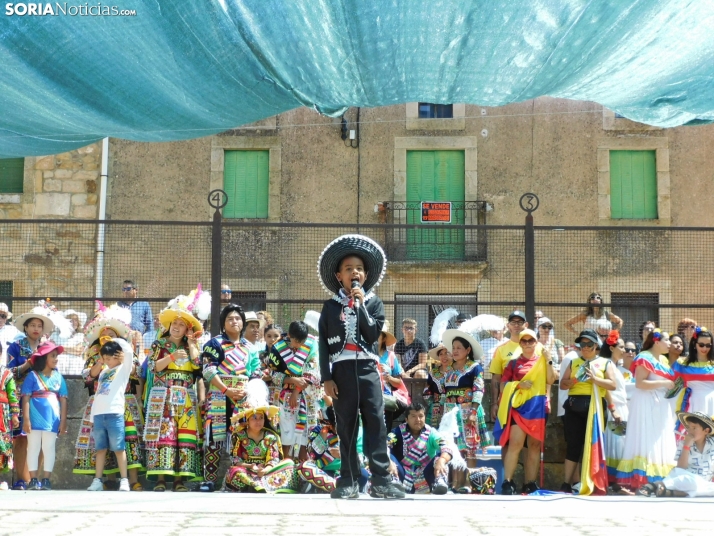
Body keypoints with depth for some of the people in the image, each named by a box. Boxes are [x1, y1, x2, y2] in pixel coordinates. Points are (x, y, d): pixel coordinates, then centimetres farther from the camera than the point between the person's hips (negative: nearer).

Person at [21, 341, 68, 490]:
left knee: (49, 448, 5)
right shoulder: (33, 375, -2)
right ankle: (33, 480, 5)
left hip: (52, 419, 3)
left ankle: (46, 480, 9)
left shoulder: (58, 376, 8)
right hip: (35, 418, -3)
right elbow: (26, 398, -5)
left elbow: (63, 400, 7)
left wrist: (63, 421, 2)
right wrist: (26, 419, -12)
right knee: (33, 448, 2)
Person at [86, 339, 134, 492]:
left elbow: (128, 351, -11)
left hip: (115, 414, -5)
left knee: (119, 448, -6)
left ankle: (124, 481, -5)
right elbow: (97, 395, 21)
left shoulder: (123, 369, 6)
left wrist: (117, 341, 5)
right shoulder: (103, 373, 22)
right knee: (100, 449, 6)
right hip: (98, 415, 5)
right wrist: (92, 417, 16)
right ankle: (97, 481, 7)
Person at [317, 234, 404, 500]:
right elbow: (323, 345, 5)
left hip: (367, 368, 0)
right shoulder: (330, 307, 9)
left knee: (376, 423, -6)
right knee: (346, 426, 2)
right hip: (341, 369, 0)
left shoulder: (374, 303, 10)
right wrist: (326, 378, -3)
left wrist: (361, 305, -8)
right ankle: (348, 481, 6)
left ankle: (381, 480, -5)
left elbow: (373, 334, -5)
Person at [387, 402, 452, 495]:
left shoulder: (431, 433, -1)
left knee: (441, 457, -19)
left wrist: (441, 461, -41)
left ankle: (439, 482, -40)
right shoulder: (399, 431, -3)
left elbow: (447, 448, -18)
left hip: (425, 478, 1)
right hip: (403, 477, -1)